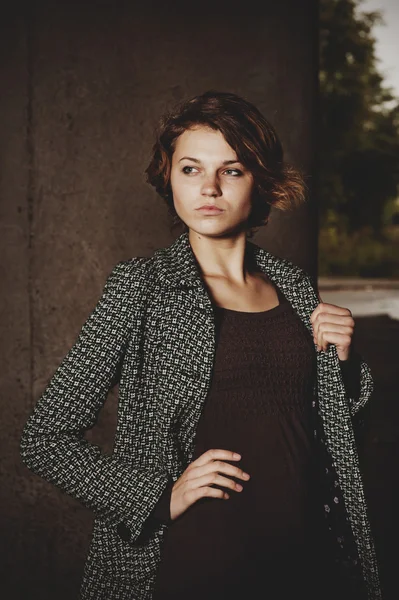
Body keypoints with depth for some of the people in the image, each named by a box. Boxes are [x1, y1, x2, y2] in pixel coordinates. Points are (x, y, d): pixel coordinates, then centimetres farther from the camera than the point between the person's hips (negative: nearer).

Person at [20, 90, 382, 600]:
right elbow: (46, 438, -7)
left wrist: (342, 360, -2)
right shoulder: (141, 286, -7)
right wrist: (163, 497, -16)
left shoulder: (295, 286, 5)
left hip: (307, 557, 4)